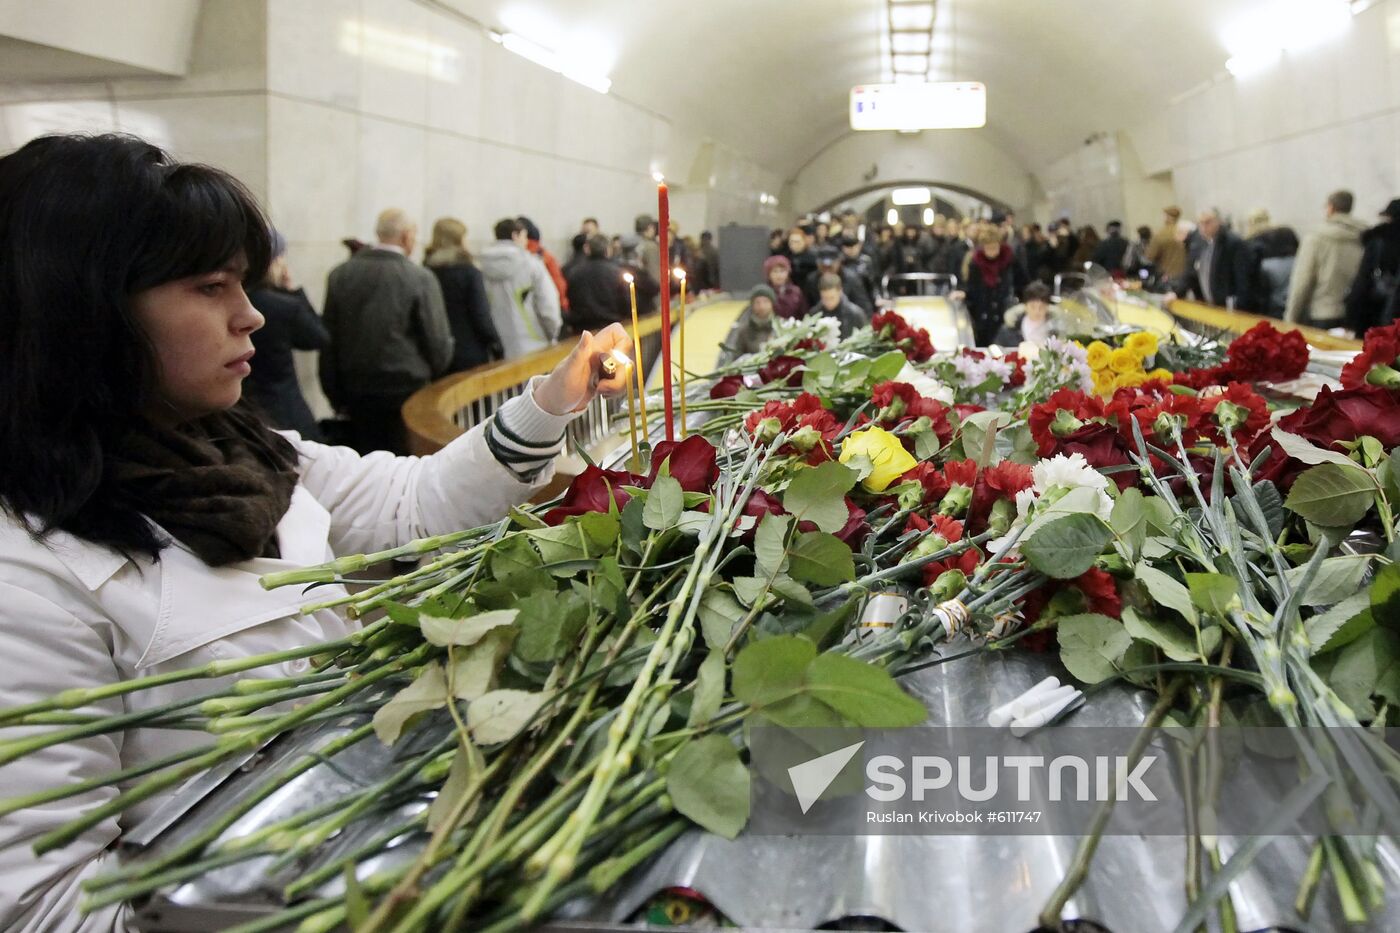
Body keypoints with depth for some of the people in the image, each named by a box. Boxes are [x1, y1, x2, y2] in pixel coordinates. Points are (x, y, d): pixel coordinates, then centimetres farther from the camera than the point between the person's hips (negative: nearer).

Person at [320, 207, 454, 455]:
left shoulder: (340, 275, 2)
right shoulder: (420, 279, -11)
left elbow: (328, 339, 6)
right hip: (407, 389, -4)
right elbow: (439, 343, -8)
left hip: (356, 391, 4)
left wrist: (336, 396, 13)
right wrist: (433, 377, 13)